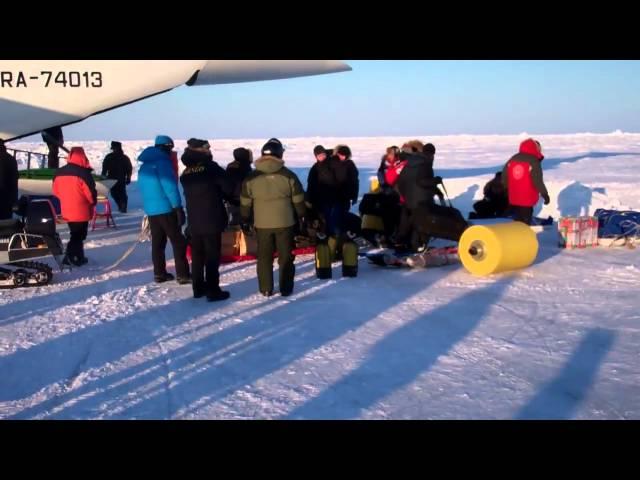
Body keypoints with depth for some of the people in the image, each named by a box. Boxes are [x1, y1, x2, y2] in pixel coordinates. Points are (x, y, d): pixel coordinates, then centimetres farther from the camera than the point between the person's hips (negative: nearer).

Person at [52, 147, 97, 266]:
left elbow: (56, 191, 11)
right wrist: (93, 202, 5)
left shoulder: (58, 173, 4)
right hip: (81, 211, -6)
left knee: (76, 234, 19)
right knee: (78, 236, 3)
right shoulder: (84, 173, -17)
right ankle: (70, 257, -4)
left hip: (67, 210, 6)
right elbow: (91, 192, -15)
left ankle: (79, 257, 24)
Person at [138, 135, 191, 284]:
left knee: (157, 242, 12)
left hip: (151, 209, 8)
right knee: (178, 242, -3)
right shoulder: (162, 161, -11)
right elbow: (170, 186, -18)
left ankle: (159, 273, 14)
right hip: (166, 209, -8)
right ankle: (183, 275, -5)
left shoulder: (144, 165, 15)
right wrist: (178, 207, -18)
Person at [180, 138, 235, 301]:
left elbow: (189, 195, 14)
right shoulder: (211, 168, -12)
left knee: (197, 256, 13)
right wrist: (220, 196, 12)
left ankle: (199, 288, 21)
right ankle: (213, 291, 1)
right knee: (212, 257, -1)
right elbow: (229, 188, -10)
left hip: (194, 222, 6)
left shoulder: (185, 173, 7)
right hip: (212, 221, -6)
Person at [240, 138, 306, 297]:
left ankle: (266, 289, 14)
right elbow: (298, 201, -1)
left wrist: (245, 221, 15)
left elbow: (245, 203, 4)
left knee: (264, 257, 11)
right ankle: (286, 288, 13)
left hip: (262, 224, 1)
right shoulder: (289, 175, -6)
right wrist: (301, 218, 10)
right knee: (286, 257, 9)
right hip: (285, 223, -1)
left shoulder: (251, 177, -2)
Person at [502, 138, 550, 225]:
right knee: (525, 223, 1)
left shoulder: (512, 160, 8)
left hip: (513, 199, 6)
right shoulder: (534, 162, -13)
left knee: (517, 221, 18)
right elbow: (538, 181, -16)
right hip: (527, 199, -6)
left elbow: (504, 178, 14)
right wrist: (545, 194, -7)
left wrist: (508, 190, 27)